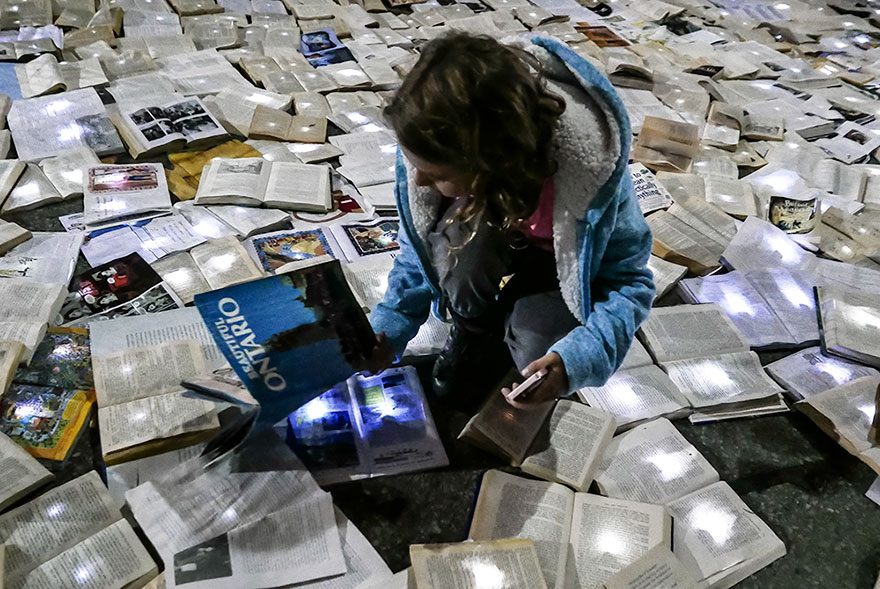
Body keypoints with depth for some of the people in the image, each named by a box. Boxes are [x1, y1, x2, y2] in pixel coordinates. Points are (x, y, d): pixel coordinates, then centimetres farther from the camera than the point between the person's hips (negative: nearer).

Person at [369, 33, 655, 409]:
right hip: (497, 240, 2)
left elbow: (630, 279, -24)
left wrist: (576, 360, -39)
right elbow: (418, 246, -8)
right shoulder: (434, 146, -26)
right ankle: (474, 333, 1)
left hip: (563, 261, -2)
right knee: (463, 234, -34)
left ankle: (512, 314, 13)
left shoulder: (589, 165, -37)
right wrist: (388, 329, -15)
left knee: (538, 357, -25)